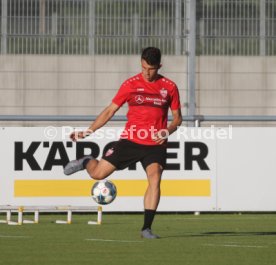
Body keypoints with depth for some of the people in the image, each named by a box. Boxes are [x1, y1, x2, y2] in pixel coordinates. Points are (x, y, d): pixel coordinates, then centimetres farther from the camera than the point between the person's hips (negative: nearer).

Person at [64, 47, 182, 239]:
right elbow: (110, 111, 6)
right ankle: (86, 162, 34)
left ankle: (147, 228, -13)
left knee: (155, 180, -21)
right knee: (98, 173, -4)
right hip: (130, 141, 0)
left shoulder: (169, 87, 1)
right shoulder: (131, 84, 0)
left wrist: (167, 131, -12)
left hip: (155, 145, 0)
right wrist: (87, 132, 1)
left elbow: (177, 118, 9)